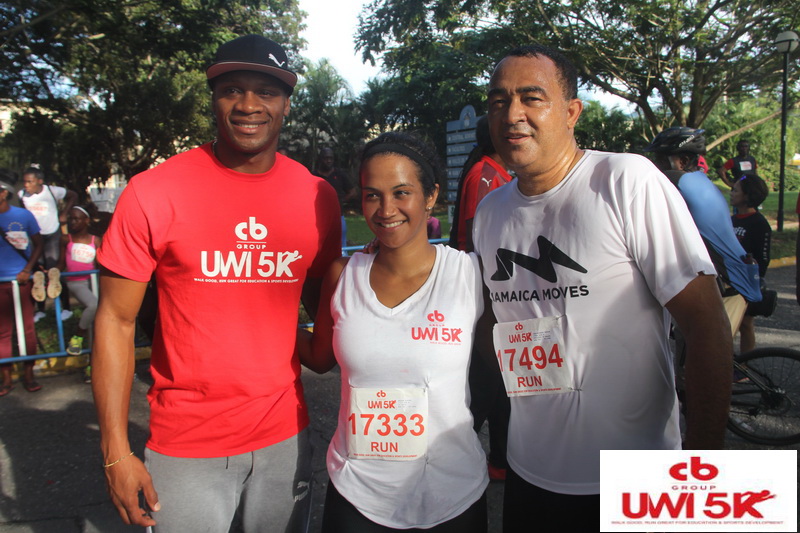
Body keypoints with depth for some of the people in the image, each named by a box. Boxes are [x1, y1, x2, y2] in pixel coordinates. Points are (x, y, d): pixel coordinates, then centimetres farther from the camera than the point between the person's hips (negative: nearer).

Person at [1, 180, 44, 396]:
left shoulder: (23, 215, 1)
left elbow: (38, 244, 4)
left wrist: (27, 270, -6)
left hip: (22, 279, -1)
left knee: (27, 328, 4)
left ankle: (29, 374, 14)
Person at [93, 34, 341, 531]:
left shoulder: (319, 197, -2)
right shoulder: (153, 193, -10)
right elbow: (116, 321, -6)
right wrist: (116, 451, -8)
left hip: (285, 436, 3)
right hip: (186, 444, -2)